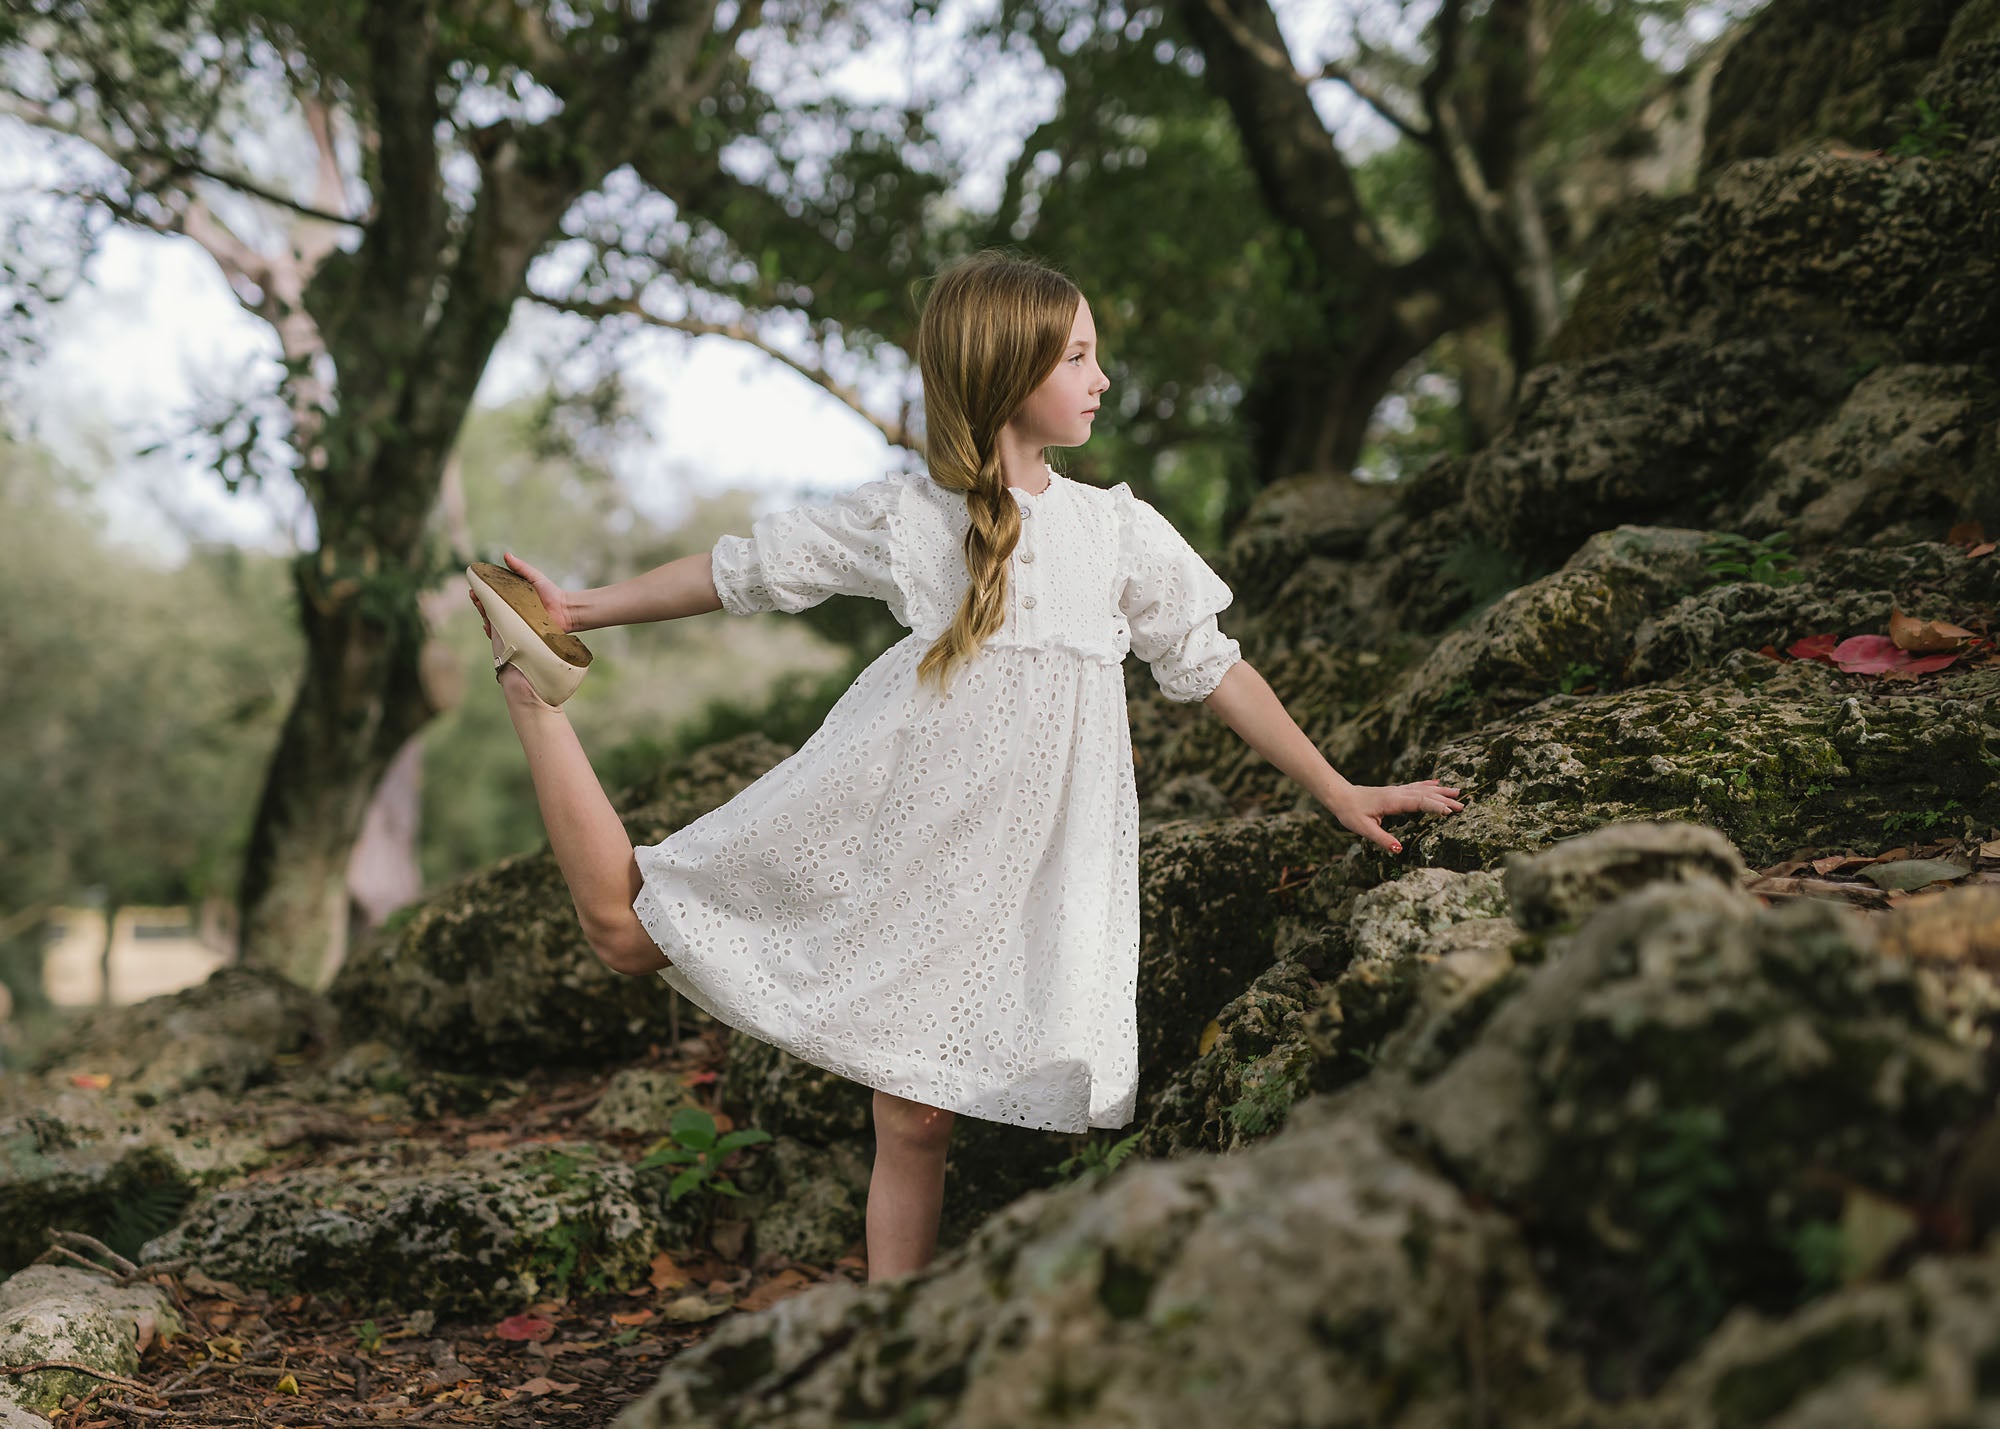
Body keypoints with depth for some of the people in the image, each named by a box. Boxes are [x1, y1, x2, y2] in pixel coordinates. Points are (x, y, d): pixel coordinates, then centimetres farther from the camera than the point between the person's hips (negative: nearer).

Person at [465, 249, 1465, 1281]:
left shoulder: (1121, 530, 7)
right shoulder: (904, 515, 1)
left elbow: (1208, 666, 13)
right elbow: (750, 568, 9)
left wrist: (1337, 792, 14)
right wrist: (583, 608, 9)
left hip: (1001, 870, 1)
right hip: (871, 829, -1)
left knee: (917, 1120, -1)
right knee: (625, 929, 1)